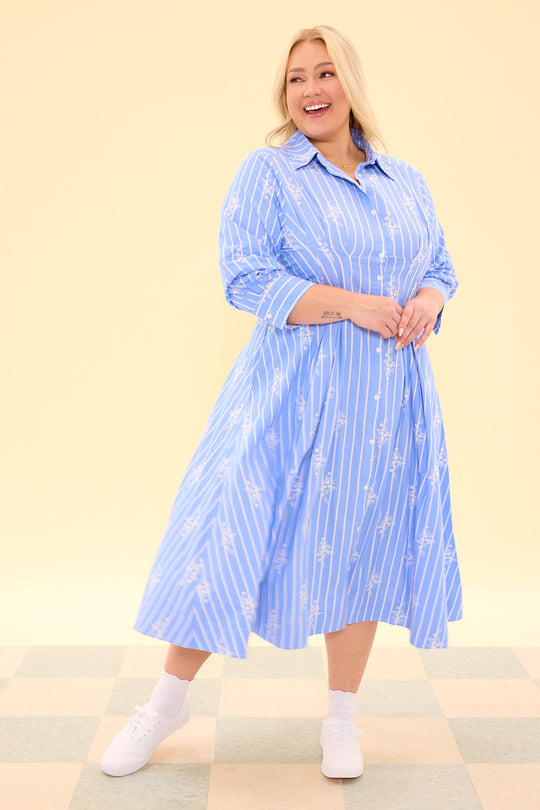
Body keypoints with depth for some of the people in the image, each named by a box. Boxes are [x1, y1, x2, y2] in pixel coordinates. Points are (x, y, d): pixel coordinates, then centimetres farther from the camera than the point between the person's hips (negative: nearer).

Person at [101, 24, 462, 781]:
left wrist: (426, 304, -7)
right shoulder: (268, 172, -2)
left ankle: (342, 717, 28)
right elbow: (247, 279, -13)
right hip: (293, 394, -4)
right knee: (234, 536, -1)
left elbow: (442, 269, 17)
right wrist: (354, 304, -19)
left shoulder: (407, 182, 12)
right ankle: (168, 701, 21)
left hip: (388, 401, 4)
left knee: (363, 547, 10)